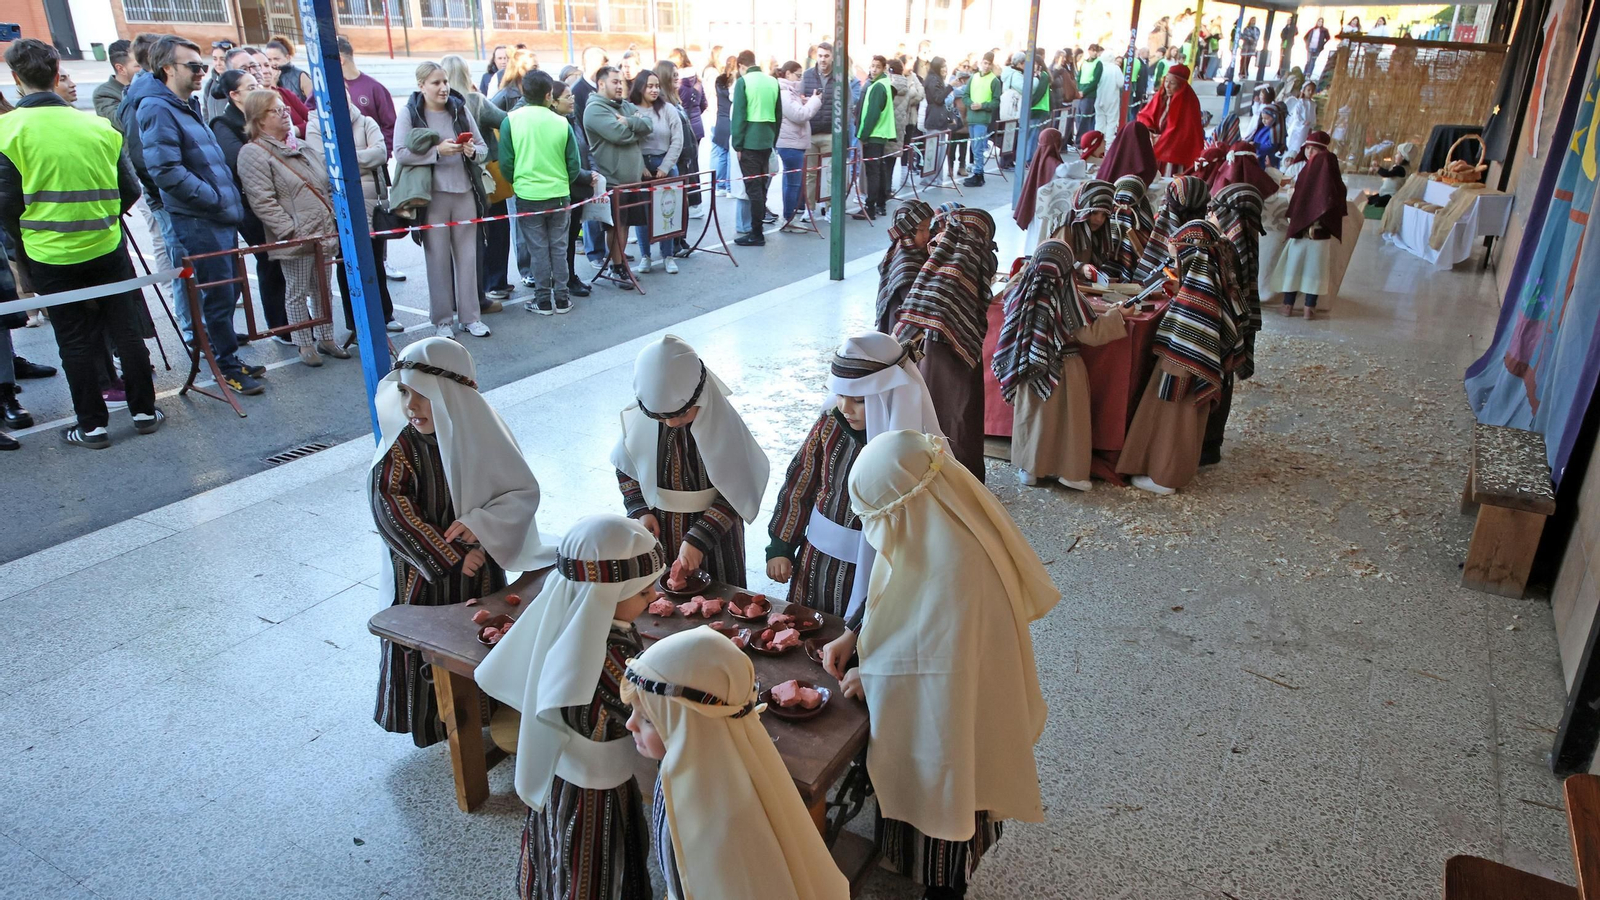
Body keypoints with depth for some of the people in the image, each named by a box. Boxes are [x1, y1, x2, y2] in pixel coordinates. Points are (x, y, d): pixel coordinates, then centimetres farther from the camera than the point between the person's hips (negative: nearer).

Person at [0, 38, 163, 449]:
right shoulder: (98, 125, -2)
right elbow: (130, 190, 2)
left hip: (49, 255, -2)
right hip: (107, 248, 2)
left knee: (75, 341, 7)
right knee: (127, 330, 11)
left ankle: (92, 425, 14)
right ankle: (144, 411, 18)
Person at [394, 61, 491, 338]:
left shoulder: (460, 109, 8)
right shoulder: (410, 114, -2)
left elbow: (483, 146, 12)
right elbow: (400, 153, -11)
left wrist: (472, 151, -10)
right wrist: (437, 151, -19)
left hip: (465, 192, 3)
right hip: (432, 196, -3)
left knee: (467, 256, 7)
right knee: (438, 258, 1)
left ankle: (469, 317, 16)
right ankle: (441, 320, 11)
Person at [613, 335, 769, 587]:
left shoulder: (722, 423, -22)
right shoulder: (639, 420, -13)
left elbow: (735, 493, -17)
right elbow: (625, 470, 5)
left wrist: (699, 539, -22)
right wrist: (640, 512, -8)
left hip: (713, 537, -2)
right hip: (658, 534, 3)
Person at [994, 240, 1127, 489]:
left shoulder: (1021, 291, -8)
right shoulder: (1068, 299, -19)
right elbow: (1091, 335, -15)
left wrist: (1023, 273, 24)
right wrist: (1117, 315, -4)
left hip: (1029, 371, 4)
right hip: (1063, 372, -3)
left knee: (1032, 416, 16)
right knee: (1063, 419, 10)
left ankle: (1029, 469, 25)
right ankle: (1066, 471, 18)